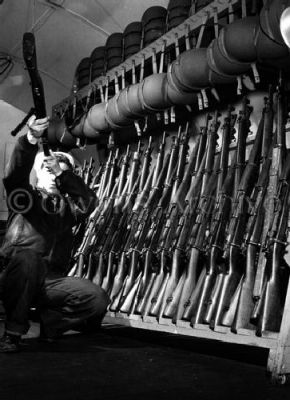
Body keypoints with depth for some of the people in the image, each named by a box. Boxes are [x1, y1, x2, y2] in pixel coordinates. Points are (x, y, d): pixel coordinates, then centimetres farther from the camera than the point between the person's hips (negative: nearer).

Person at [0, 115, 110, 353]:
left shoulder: (67, 206, 19)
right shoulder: (27, 196, 12)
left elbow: (89, 201, -3)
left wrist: (62, 172, -13)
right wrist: (31, 140, -30)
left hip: (51, 281, 2)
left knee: (98, 300, -20)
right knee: (28, 257, -37)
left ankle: (48, 320, 5)